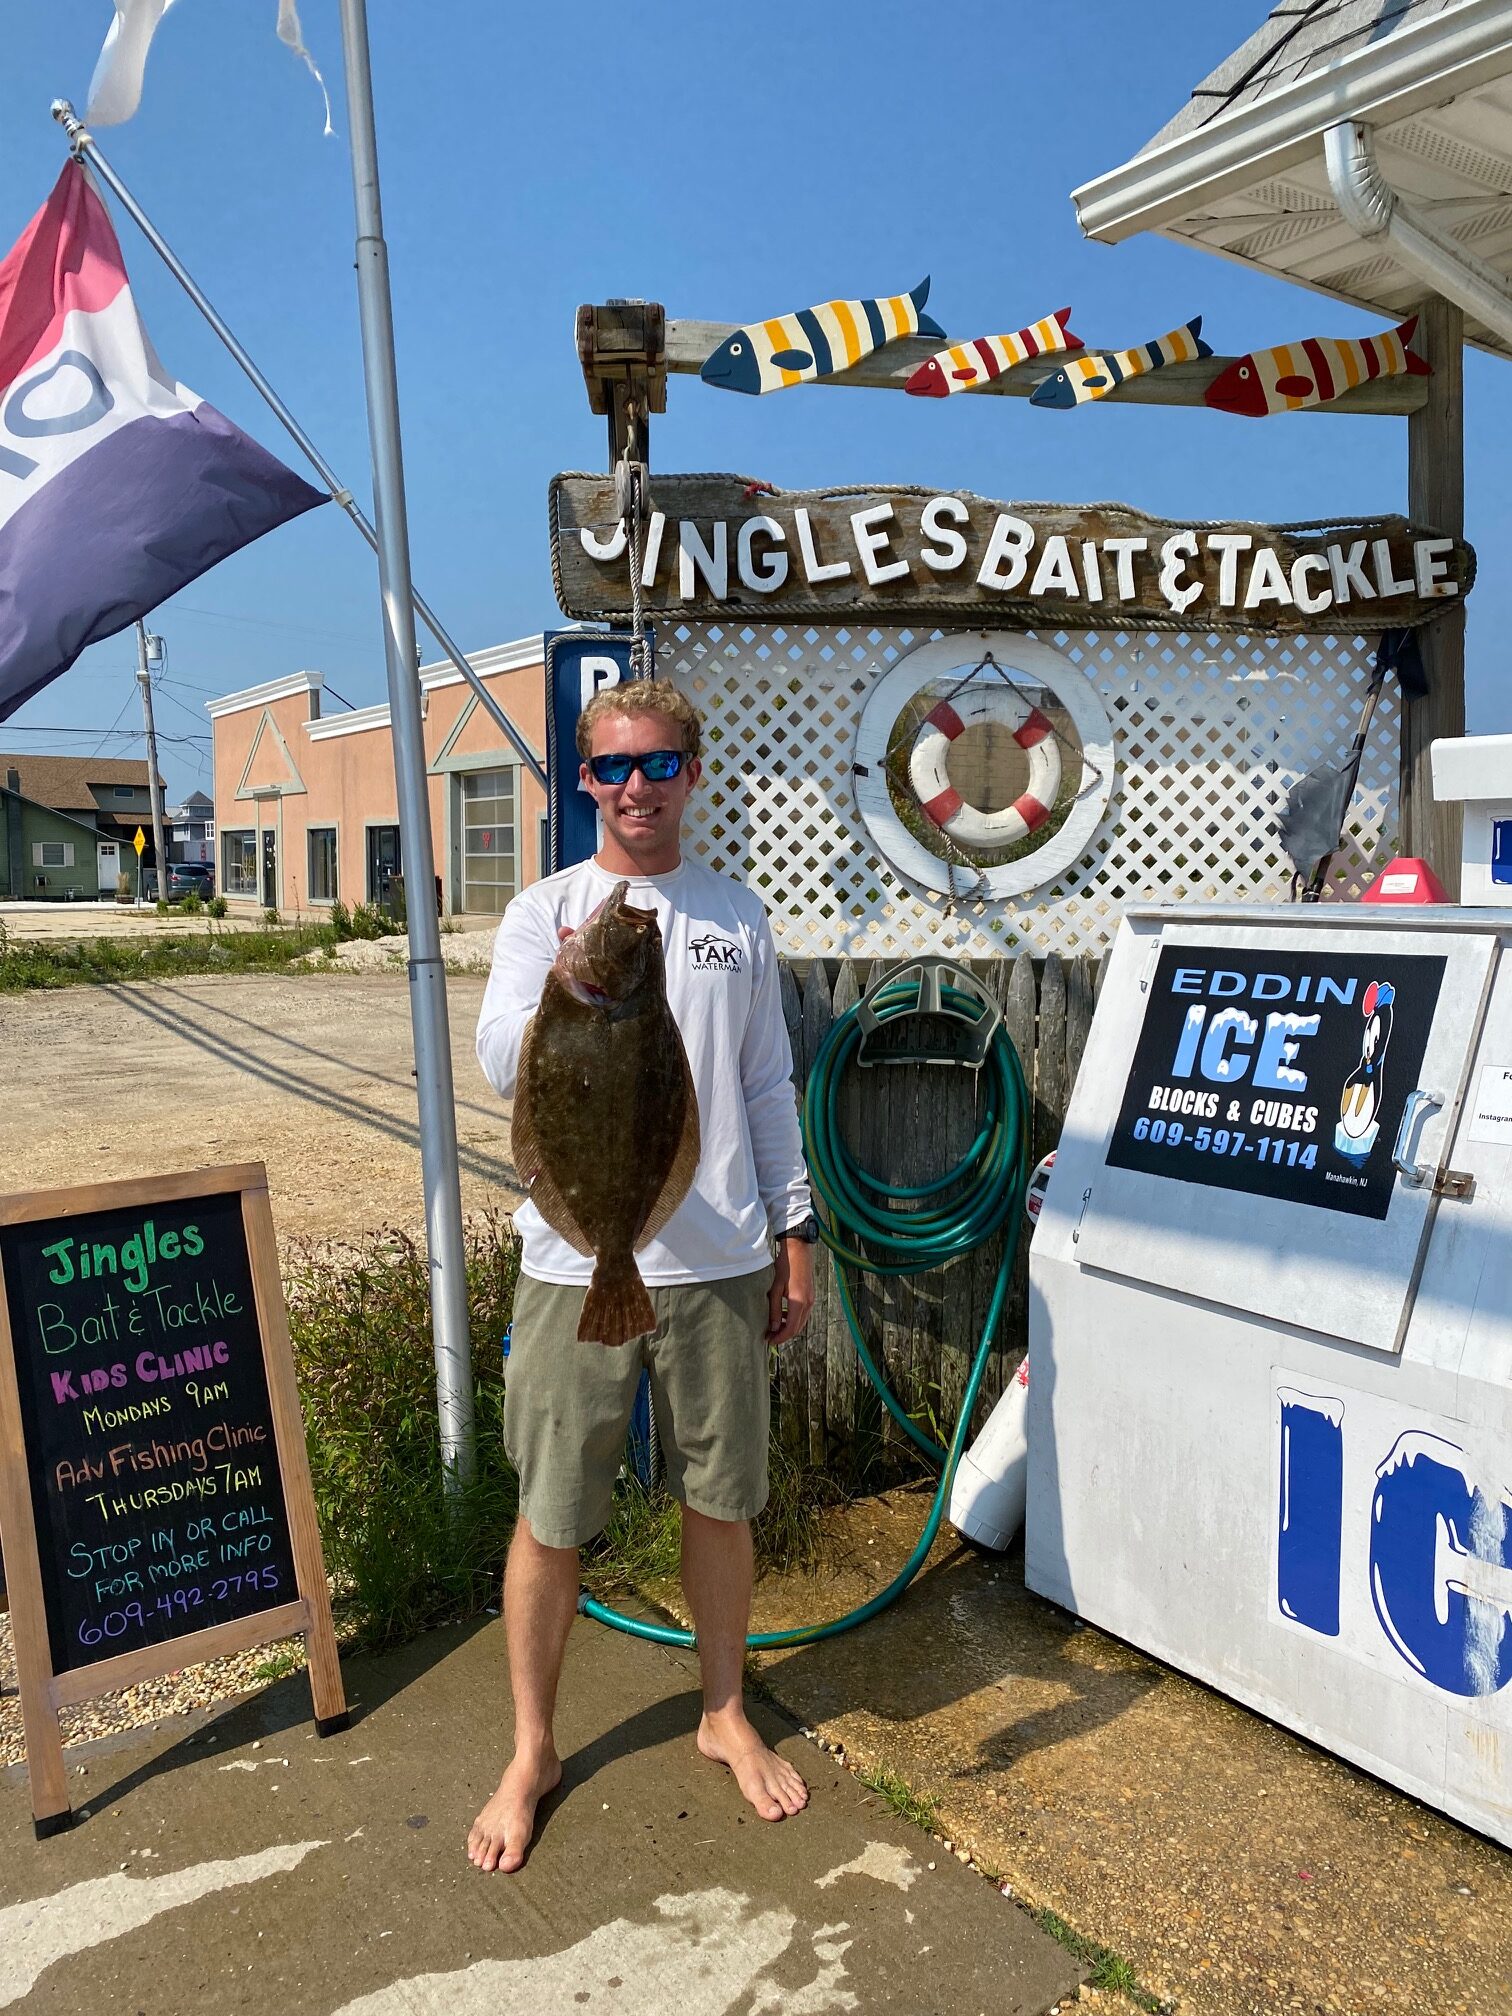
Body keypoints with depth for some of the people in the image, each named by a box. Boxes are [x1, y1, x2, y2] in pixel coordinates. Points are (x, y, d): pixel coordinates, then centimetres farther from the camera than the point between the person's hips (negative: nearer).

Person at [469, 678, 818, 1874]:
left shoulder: (738, 918, 7)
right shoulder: (546, 912, -1)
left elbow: (769, 1089, 12)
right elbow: (503, 1064, -19)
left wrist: (795, 1234, 10)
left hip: (721, 1263, 2)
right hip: (582, 1265, -2)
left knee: (723, 1502, 15)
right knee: (552, 1518, 9)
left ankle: (726, 1715, 39)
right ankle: (533, 1752, 32)